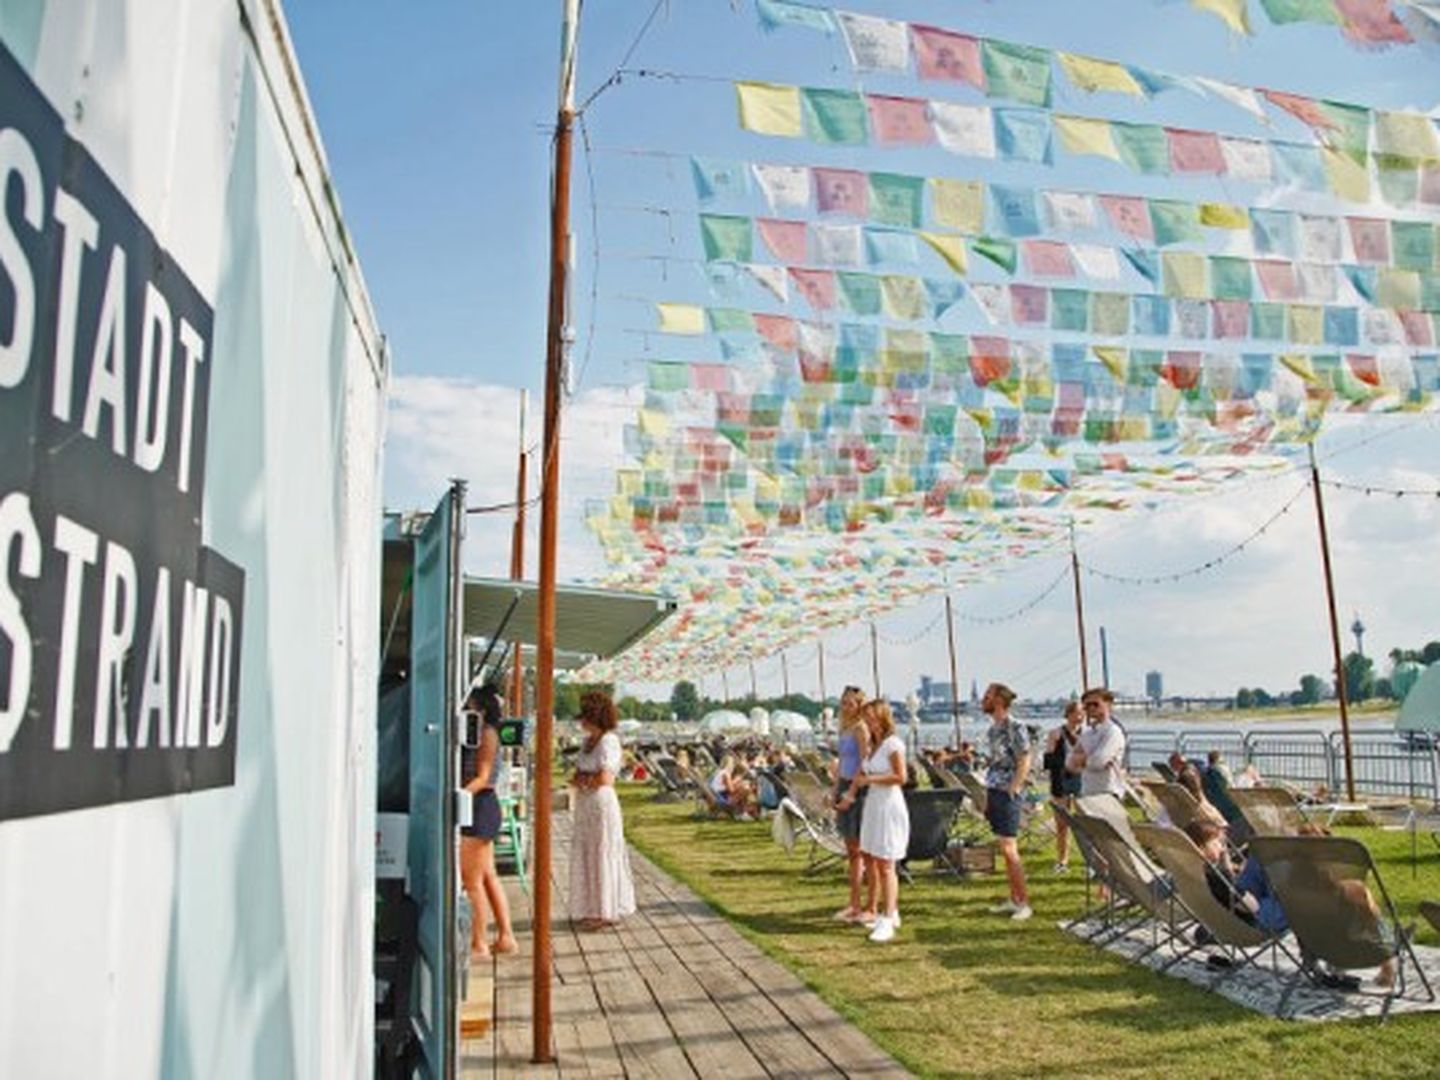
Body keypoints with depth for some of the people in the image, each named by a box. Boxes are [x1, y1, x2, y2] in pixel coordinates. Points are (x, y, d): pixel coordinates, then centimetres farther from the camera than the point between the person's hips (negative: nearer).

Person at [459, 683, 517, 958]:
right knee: (488, 876, 14)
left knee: (471, 880, -3)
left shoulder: (486, 733, -13)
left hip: (480, 806, -10)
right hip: (483, 806, 10)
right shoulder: (484, 733, 15)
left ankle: (478, 944, 3)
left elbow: (481, 778, -19)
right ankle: (505, 936, 19)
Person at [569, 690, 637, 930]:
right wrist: (578, 780, -4)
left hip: (602, 803, -9)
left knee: (602, 854, -1)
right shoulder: (587, 741, 13)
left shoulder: (608, 741, -14)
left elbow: (605, 779, -21)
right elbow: (579, 773, 18)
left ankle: (606, 912, 9)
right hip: (584, 804, 9)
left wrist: (582, 780, -6)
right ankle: (591, 909, 22)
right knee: (584, 854, 12)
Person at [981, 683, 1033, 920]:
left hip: (1008, 794, -8)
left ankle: (1024, 903, 0)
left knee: (1009, 849, -8)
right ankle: (1014, 899, 19)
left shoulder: (1015, 728, -13)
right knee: (1005, 849, 12)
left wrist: (1012, 791, -17)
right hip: (994, 792, 8)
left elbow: (1024, 763, -15)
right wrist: (987, 795, 15)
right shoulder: (993, 729, 12)